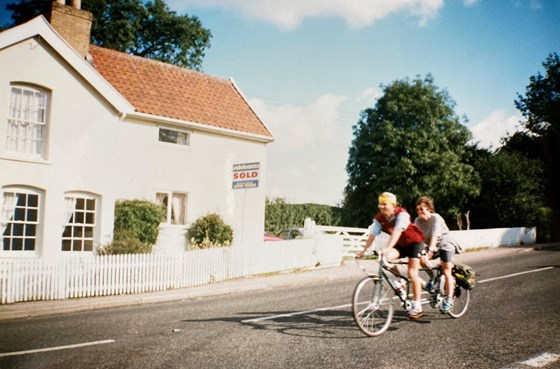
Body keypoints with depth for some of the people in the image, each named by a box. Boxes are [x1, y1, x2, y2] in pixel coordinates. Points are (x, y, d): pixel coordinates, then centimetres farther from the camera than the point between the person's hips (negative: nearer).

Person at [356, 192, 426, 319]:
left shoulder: (401, 214, -29)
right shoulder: (379, 218, -13)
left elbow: (397, 231, -42)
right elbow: (372, 235, -20)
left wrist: (387, 248, -54)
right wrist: (363, 250, -31)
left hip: (414, 242, -5)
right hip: (400, 244, 5)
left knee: (412, 272, -14)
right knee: (387, 257, -23)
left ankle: (417, 306, -7)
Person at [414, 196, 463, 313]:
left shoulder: (436, 218, -22)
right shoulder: (418, 220, -7)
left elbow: (435, 235, -35)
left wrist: (430, 250, -47)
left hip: (445, 244, -6)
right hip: (433, 246, 6)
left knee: (446, 271, -17)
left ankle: (449, 300, -12)